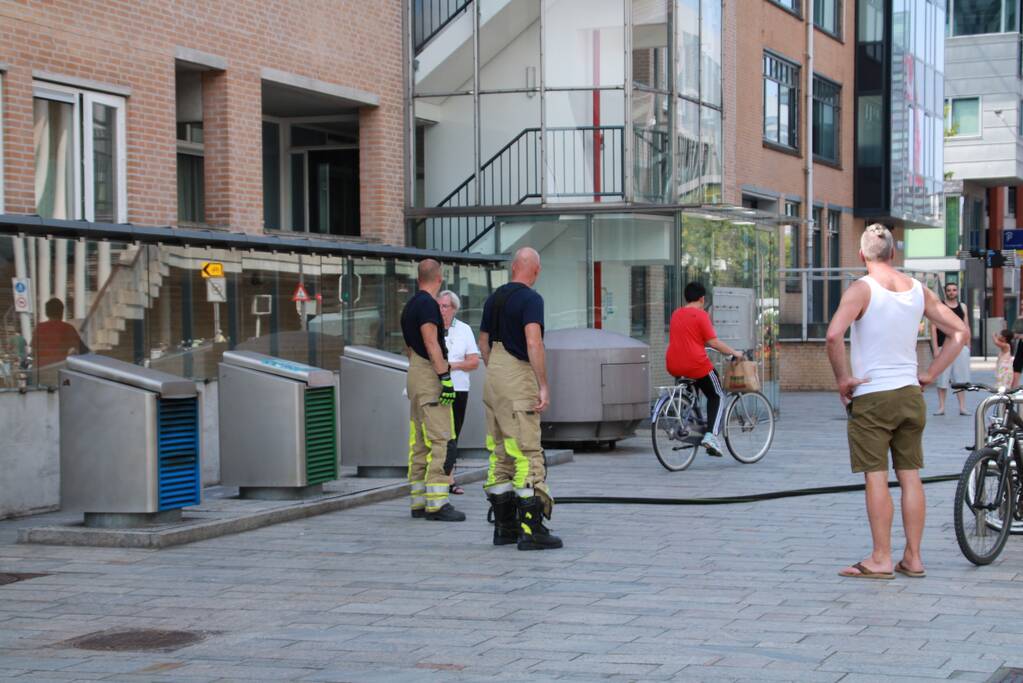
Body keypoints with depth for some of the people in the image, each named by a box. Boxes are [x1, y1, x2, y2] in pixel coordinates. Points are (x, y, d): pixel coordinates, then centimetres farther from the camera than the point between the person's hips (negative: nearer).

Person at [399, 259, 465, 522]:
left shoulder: (410, 305, 17)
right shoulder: (428, 304, -12)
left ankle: (419, 501, 12)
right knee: (440, 440, -12)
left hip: (415, 373, 10)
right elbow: (431, 344, -20)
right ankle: (436, 503, -15)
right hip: (430, 375, -10)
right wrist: (445, 377, -22)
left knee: (419, 442, 10)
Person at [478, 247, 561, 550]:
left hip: (494, 377, 8)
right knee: (528, 454, -8)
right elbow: (534, 343, -22)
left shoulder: (494, 298, 13)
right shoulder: (530, 299, -11)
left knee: (499, 454, 12)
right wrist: (543, 385, -21)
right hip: (519, 378, -8)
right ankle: (531, 530, -10)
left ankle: (504, 526, 16)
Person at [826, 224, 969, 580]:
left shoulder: (862, 289, -10)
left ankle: (881, 560, 0)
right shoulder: (918, 290, 7)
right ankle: (913, 557, 13)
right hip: (910, 394, 6)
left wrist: (843, 379, -13)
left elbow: (834, 335, -26)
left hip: (871, 396, -5)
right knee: (910, 477, 9)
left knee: (876, 477, -2)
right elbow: (960, 331, 12)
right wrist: (929, 375, 12)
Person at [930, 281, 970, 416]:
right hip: (943, 346, -3)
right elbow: (933, 328, -4)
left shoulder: (962, 307, 11)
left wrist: (968, 345, 8)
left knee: (961, 377, 3)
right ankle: (941, 407, 5)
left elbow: (966, 327, 15)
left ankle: (962, 406, 7)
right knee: (942, 378, -1)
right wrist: (935, 348, -10)